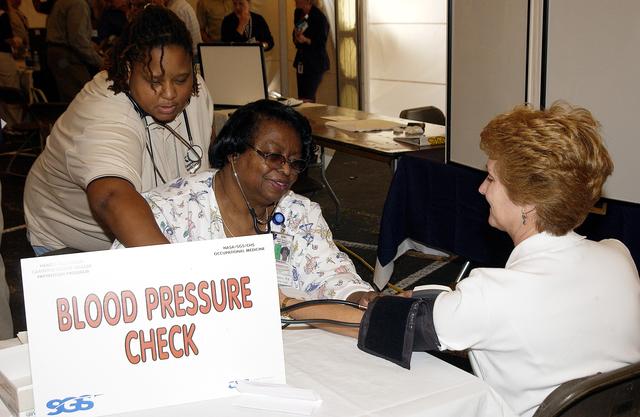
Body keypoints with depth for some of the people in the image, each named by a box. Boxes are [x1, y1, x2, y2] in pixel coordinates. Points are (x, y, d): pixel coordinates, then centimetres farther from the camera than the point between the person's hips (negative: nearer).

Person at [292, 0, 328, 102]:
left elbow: (321, 44, -14)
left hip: (315, 63, -8)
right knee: (301, 98, 9)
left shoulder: (319, 18, -16)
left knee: (307, 99, -13)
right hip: (301, 62, 8)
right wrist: (296, 39, -4)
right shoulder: (298, 13, 7)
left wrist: (306, 40, -30)